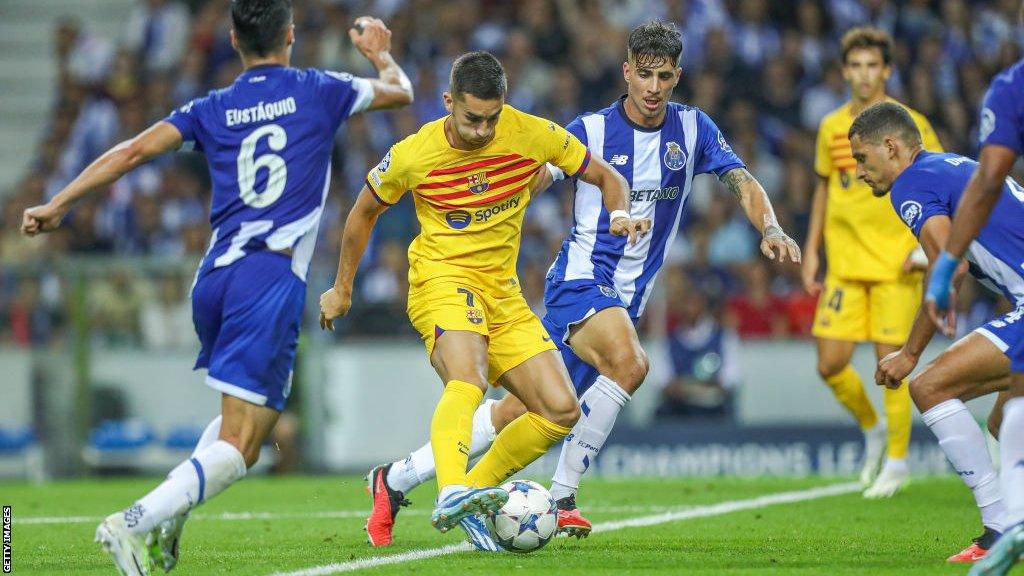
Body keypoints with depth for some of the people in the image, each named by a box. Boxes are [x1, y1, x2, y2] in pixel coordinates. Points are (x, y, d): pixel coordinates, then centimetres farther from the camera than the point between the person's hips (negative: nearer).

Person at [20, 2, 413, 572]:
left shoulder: (211, 110, 12)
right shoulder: (317, 91, 7)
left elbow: (134, 150, 2)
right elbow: (401, 92, 24)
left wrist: (57, 205, 5)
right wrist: (380, 52, 45)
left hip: (214, 279, 5)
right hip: (273, 280, -5)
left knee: (243, 413, 27)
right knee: (239, 447, -10)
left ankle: (170, 513, 8)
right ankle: (138, 521, -30)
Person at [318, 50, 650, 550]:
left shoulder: (533, 134, -7)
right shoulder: (411, 156, -10)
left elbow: (605, 177, 6)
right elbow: (364, 212, 9)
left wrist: (619, 215, -17)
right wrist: (342, 290, 17)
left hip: (502, 291, 4)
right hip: (441, 278, -4)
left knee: (561, 411, -8)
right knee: (467, 379, -35)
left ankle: (474, 492, 2)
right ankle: (451, 495, -53)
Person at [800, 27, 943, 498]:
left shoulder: (909, 125, -4)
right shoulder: (831, 128, 8)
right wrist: (811, 250, 14)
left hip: (896, 263, -4)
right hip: (844, 263, 4)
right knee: (830, 365, -2)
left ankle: (897, 461, 9)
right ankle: (872, 430, 26)